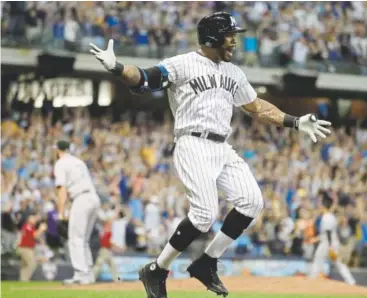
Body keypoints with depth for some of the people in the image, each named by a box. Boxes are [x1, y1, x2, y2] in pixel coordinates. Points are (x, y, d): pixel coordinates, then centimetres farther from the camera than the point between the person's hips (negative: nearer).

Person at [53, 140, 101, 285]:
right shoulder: (79, 161, 25)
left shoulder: (60, 164, 1)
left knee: (75, 239, -6)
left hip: (81, 199, -8)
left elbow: (62, 189, -9)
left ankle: (81, 274, -14)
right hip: (94, 198, 8)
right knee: (83, 239, 17)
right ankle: (88, 273, 16)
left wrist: (61, 212, -12)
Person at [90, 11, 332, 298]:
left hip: (223, 149, 8)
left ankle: (207, 264, 6)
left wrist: (296, 123, 23)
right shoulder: (182, 64, -4)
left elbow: (257, 107, 26)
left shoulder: (234, 73, 17)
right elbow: (143, 80, -14)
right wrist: (116, 67, -34)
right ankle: (156, 271, -6)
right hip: (194, 146, -8)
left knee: (252, 201, -5)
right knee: (205, 213, -20)